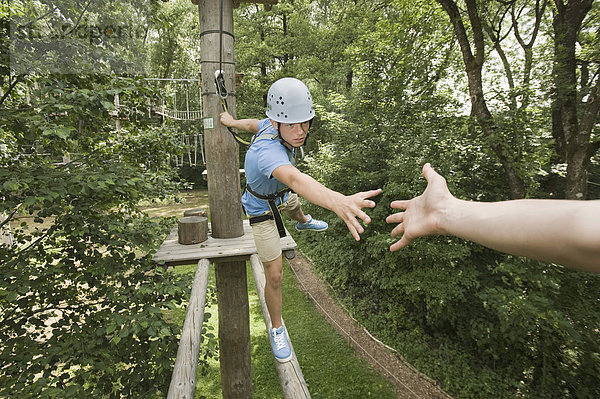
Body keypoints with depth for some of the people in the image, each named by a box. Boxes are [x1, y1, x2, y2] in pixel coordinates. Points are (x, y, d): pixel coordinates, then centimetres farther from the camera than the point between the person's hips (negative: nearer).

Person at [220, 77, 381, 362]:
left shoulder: (274, 124, -25)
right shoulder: (268, 150, -50)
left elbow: (256, 124, -1)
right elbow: (295, 179, -72)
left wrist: (232, 122, 21)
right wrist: (339, 202, -91)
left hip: (282, 194, 7)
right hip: (262, 210, -7)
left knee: (295, 207, 40)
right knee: (274, 276, -2)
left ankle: (304, 222, 78)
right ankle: (277, 329, 23)